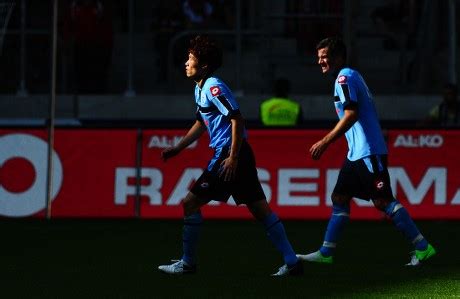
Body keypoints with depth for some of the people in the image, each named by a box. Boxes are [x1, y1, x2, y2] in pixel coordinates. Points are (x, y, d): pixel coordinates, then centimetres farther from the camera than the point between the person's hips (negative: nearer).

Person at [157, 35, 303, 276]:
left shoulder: (213, 87, -13)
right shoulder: (200, 88, 16)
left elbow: (237, 120, -19)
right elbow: (201, 123, 30)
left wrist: (233, 157, -22)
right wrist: (177, 148, 28)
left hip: (229, 155, -10)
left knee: (191, 202, -2)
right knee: (259, 208, 7)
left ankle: (187, 263, 6)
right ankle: (291, 262, 4)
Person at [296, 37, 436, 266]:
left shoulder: (345, 78, -11)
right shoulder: (349, 77, 19)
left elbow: (351, 114, -21)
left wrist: (325, 142, -20)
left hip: (368, 151, -11)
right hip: (356, 152, 11)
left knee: (382, 201, -11)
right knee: (339, 198, 10)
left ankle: (422, 247, -10)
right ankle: (326, 252, 12)